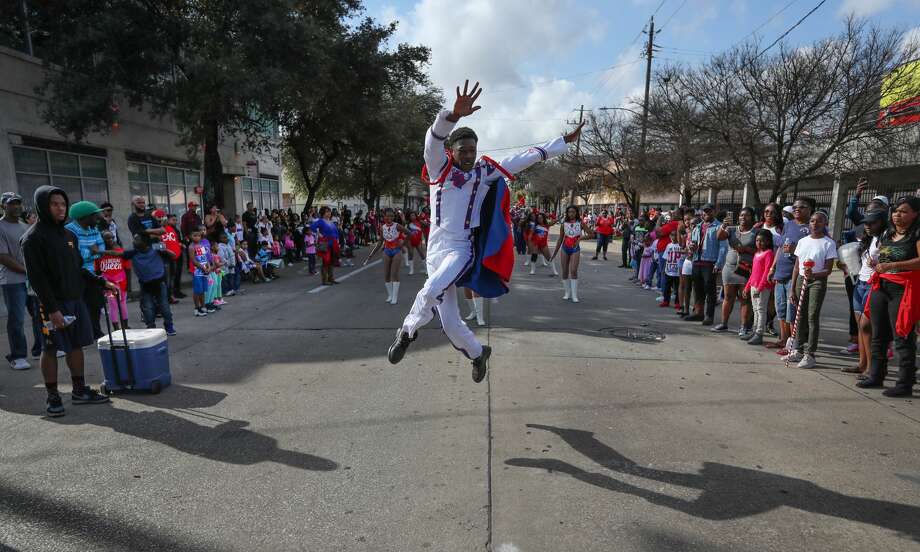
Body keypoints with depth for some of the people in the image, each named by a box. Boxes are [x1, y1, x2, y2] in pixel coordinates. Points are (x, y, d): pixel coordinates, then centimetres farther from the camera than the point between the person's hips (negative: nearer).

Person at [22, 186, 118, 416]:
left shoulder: (69, 235, 13)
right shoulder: (33, 237, -9)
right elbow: (36, 277, -14)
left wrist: (102, 282, 9)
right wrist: (51, 308, -19)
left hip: (76, 300, 7)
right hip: (53, 303, -7)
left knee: (77, 345, 11)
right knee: (51, 349, 2)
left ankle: (79, 390, 21)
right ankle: (52, 397, 13)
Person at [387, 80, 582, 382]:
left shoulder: (485, 171, 4)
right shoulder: (439, 168, 1)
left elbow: (527, 157, 9)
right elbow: (433, 138, -19)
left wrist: (564, 141, 12)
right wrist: (454, 114, -38)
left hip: (462, 249, -1)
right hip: (436, 248, 1)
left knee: (432, 290, -31)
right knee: (449, 322, 4)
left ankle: (406, 332, -3)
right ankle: (478, 353, 32)